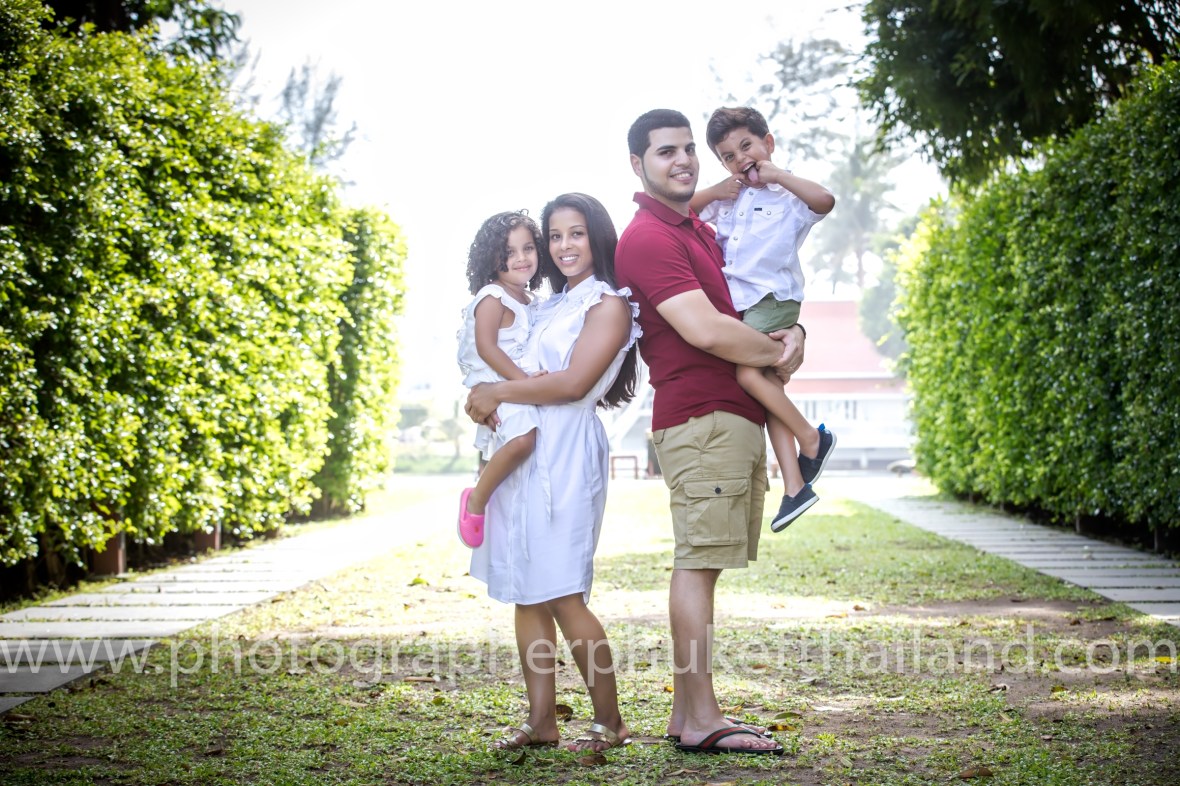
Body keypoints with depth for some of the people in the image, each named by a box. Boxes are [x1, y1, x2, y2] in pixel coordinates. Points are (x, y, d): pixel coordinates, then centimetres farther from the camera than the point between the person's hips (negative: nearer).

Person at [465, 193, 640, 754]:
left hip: (566, 451, -8)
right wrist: (490, 399, 4)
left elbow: (573, 382, -13)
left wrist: (497, 392, -7)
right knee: (527, 595, 5)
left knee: (563, 597, -11)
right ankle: (541, 720, 9)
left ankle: (609, 721, -1)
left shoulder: (608, 303, -2)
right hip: (523, 449, 8)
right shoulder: (552, 306, 23)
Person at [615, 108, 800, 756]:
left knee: (702, 563, 10)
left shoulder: (701, 233, 23)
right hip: (701, 417, -10)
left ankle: (685, 714, 16)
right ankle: (701, 721, -6)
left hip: (737, 419, 10)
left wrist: (794, 333, 2)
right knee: (698, 562, -9)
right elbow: (704, 329, -20)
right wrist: (776, 355, -5)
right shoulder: (647, 238, -9)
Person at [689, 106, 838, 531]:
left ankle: (811, 439, -8)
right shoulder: (728, 197, 18)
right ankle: (794, 485, 4)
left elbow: (825, 200, -22)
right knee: (768, 384, 3)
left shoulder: (788, 194, 0)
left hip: (773, 298, -7)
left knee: (748, 371, -26)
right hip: (737, 305, 7)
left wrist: (777, 174, -13)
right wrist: (715, 191, 7)